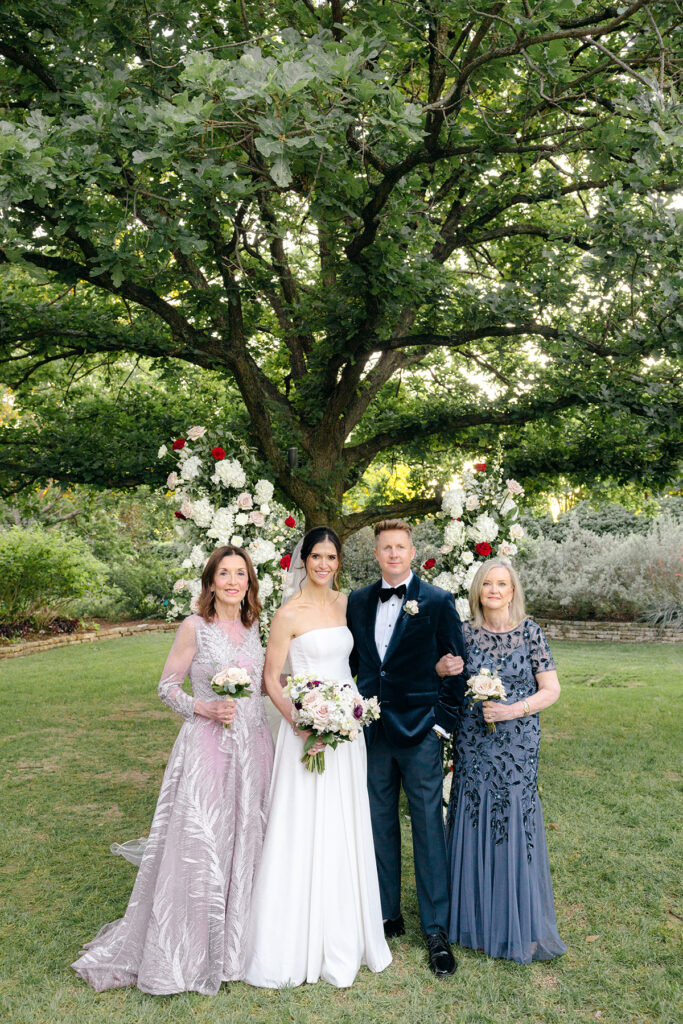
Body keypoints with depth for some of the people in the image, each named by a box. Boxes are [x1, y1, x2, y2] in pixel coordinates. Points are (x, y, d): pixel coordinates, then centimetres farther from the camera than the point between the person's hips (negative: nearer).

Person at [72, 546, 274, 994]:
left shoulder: (253, 627, 8)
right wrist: (205, 709, -17)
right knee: (199, 847, -1)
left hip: (253, 746, 6)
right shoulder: (195, 627, -8)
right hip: (208, 746, -5)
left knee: (245, 842, 13)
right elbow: (167, 686, -4)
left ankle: (235, 941, 32)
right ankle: (187, 953, 19)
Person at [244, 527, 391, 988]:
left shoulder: (346, 603, 7)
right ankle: (300, 940, 19)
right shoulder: (290, 613, -10)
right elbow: (271, 678, -8)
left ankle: (344, 935, 32)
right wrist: (300, 722, -20)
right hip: (308, 728, -6)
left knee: (345, 831, 15)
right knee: (305, 832, 1)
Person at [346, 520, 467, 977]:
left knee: (429, 829, 4)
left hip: (420, 733, -4)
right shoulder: (358, 602, 7)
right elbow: (352, 661, 13)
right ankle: (388, 916, 30)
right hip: (372, 732, 4)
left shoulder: (438, 601, -4)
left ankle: (437, 930, 18)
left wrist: (443, 721, -6)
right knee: (380, 827, 14)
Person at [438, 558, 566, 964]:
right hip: (472, 744, 2)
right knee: (473, 825, 7)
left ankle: (519, 928, 19)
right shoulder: (466, 634, 3)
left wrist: (515, 710, -16)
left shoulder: (530, 631, -3)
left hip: (517, 745, -2)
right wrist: (442, 670, -11)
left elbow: (551, 689, -2)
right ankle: (476, 918, 26)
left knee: (514, 826, 1)